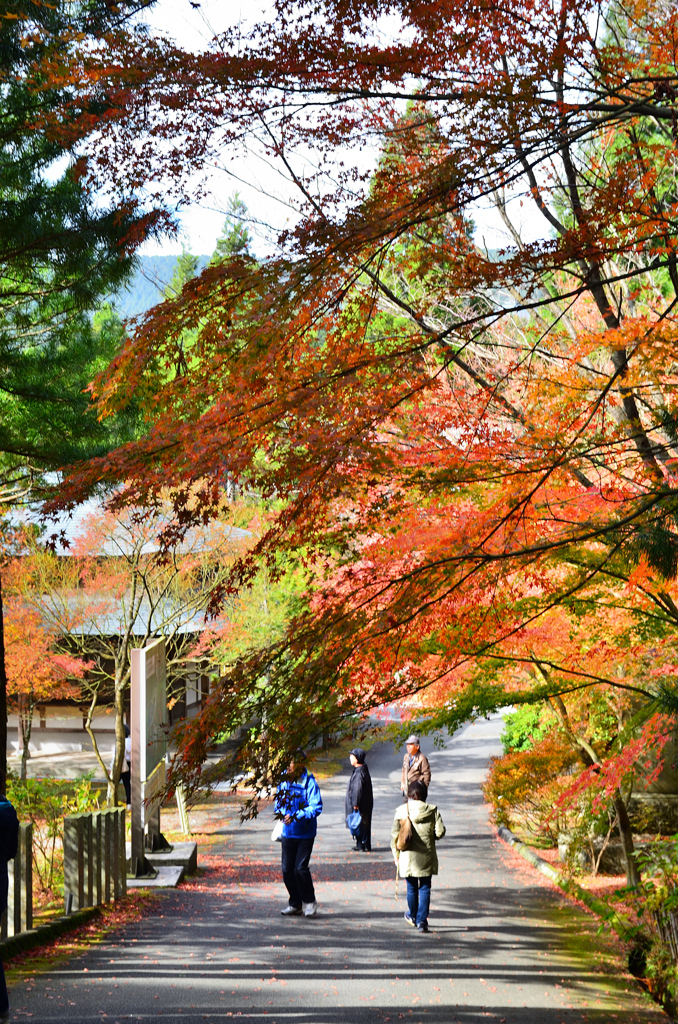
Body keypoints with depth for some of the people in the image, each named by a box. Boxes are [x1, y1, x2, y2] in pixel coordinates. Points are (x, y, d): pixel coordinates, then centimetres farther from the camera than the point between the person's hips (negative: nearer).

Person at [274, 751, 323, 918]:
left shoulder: (309, 783, -15)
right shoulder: (283, 781, 3)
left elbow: (316, 807, -20)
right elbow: (278, 800, 18)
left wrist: (296, 816, -28)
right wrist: (279, 811, -4)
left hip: (305, 833, -6)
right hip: (288, 833, 6)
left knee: (300, 868, -11)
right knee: (287, 869, 7)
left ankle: (309, 902, 10)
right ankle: (295, 904, 23)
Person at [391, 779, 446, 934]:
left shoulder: (402, 810, -6)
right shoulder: (432, 810, -6)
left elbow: (395, 833, -4)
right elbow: (440, 832, -9)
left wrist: (396, 853, 8)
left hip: (408, 856, 1)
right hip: (426, 856, -1)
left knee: (412, 888, 16)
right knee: (425, 888, 7)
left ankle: (413, 916, 34)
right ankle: (422, 921, 1)